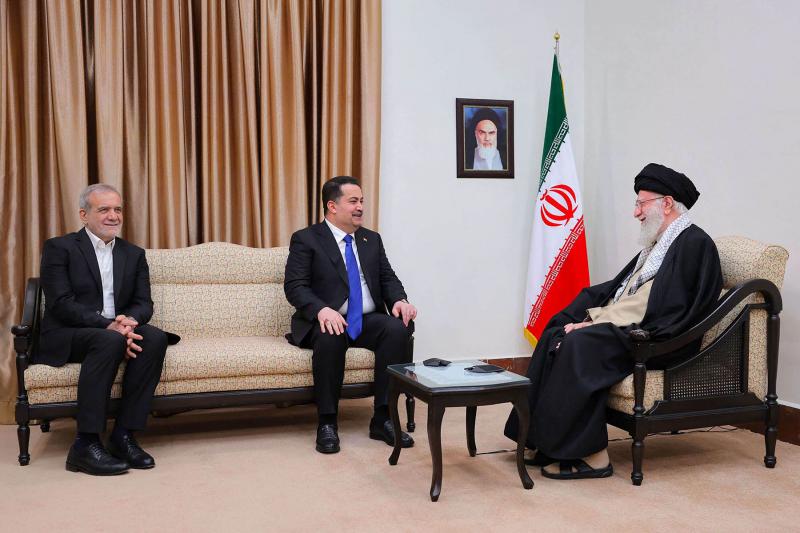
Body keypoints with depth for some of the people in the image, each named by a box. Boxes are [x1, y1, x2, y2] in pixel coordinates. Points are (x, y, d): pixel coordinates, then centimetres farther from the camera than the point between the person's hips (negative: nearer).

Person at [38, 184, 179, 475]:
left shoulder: (134, 254, 15)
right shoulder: (59, 248, 0)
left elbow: (143, 303, 6)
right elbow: (61, 303, -12)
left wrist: (128, 320, -20)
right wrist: (109, 325, -26)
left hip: (115, 330, 5)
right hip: (66, 337, -4)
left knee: (155, 337, -27)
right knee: (109, 341, -36)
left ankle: (124, 435, -23)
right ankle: (85, 445, -31)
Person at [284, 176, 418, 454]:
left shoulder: (372, 239, 17)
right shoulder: (305, 239, 0)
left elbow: (388, 278, 12)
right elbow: (294, 286, -9)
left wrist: (400, 300, -12)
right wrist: (322, 310, -29)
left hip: (368, 321, 4)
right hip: (326, 321, -4)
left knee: (399, 328, -27)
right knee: (330, 337, -38)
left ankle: (382, 418, -20)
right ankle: (327, 422, -22)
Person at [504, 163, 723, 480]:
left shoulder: (694, 243, -10)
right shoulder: (657, 244, 20)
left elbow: (669, 314, -20)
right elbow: (616, 290, 19)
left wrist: (598, 324, -20)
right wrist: (592, 319, 0)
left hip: (655, 340, -9)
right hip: (618, 327, 9)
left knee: (580, 343, -29)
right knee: (555, 335, -7)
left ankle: (589, 454, -22)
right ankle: (541, 439, -6)